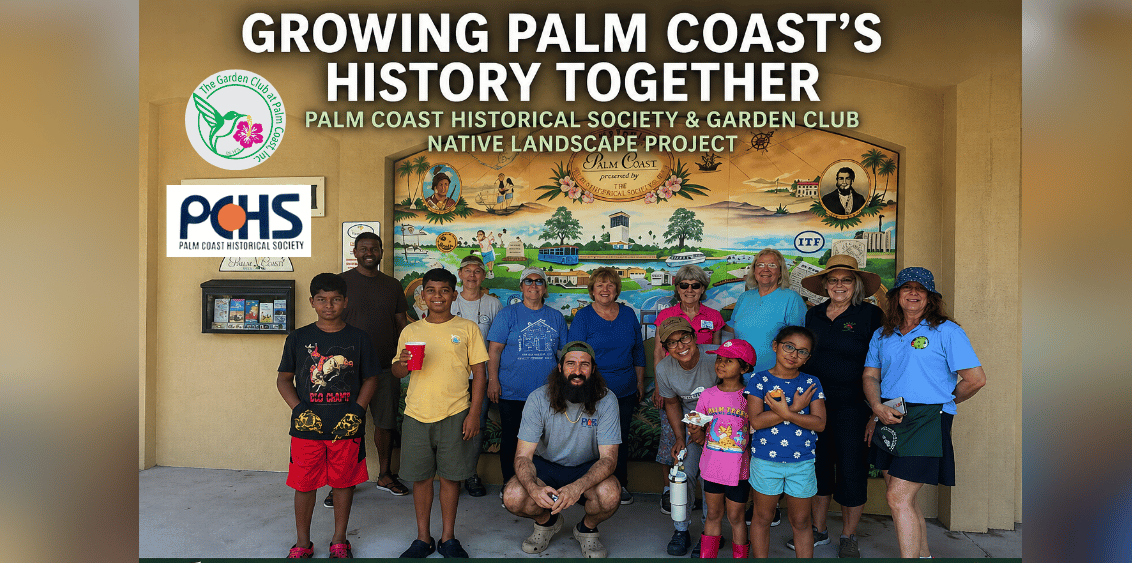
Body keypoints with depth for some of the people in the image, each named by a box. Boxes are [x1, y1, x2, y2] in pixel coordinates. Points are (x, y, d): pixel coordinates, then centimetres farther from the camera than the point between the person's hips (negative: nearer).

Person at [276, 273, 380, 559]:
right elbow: (284, 379, 7)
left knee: (344, 482, 10)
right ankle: (302, 543, 27)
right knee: (304, 484, 8)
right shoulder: (298, 338, 3)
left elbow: (370, 378, 5)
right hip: (307, 426, 0)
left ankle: (339, 541, 27)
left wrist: (356, 412, -7)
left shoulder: (358, 338, 1)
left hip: (347, 427, 0)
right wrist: (299, 409, -7)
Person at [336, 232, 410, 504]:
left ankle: (385, 475, 26)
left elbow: (401, 323, 13)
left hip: (386, 367, 3)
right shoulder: (341, 282, 0)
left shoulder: (393, 285, 10)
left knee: (386, 422, 11)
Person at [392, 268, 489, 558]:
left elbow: (479, 373, 2)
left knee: (450, 476, 5)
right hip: (417, 414, 2)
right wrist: (402, 363, -11)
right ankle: (423, 538, 24)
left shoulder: (467, 328, 2)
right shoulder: (410, 331, 8)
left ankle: (448, 539, 21)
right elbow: (397, 372, 13)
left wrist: (474, 413, -5)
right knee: (420, 477, 8)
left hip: (455, 414, -2)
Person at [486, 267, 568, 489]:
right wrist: (493, 380, -12)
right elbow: (494, 349, -4)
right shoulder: (508, 314, 0)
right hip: (512, 393, -2)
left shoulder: (556, 317, 10)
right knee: (511, 441, 6)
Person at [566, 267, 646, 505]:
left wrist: (640, 382, 14)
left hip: (625, 391, 4)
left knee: (621, 437, 11)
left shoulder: (628, 314, 7)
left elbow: (638, 350, 15)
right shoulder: (583, 317, -4)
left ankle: (620, 485, 25)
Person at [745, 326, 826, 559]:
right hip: (765, 460, -1)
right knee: (763, 517, 14)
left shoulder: (811, 383, 1)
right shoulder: (759, 380, -5)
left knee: (800, 521, 14)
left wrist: (786, 413, -20)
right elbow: (756, 421, -16)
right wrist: (794, 408, -18)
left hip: (802, 462, 1)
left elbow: (820, 423, -8)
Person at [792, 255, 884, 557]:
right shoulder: (813, 315, 9)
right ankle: (819, 530, 29)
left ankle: (848, 537, 22)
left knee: (851, 470, 4)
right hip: (814, 404, 4)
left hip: (851, 406, -4)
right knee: (818, 467, 12)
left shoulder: (870, 314, -4)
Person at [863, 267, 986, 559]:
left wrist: (941, 403, 5)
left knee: (898, 498, -13)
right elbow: (870, 375, 13)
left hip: (926, 421, -6)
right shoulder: (882, 335, 15)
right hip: (887, 418, 6)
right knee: (903, 496, 13)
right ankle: (924, 554, 30)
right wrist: (877, 406, -5)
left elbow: (976, 379, -4)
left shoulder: (947, 331, -2)